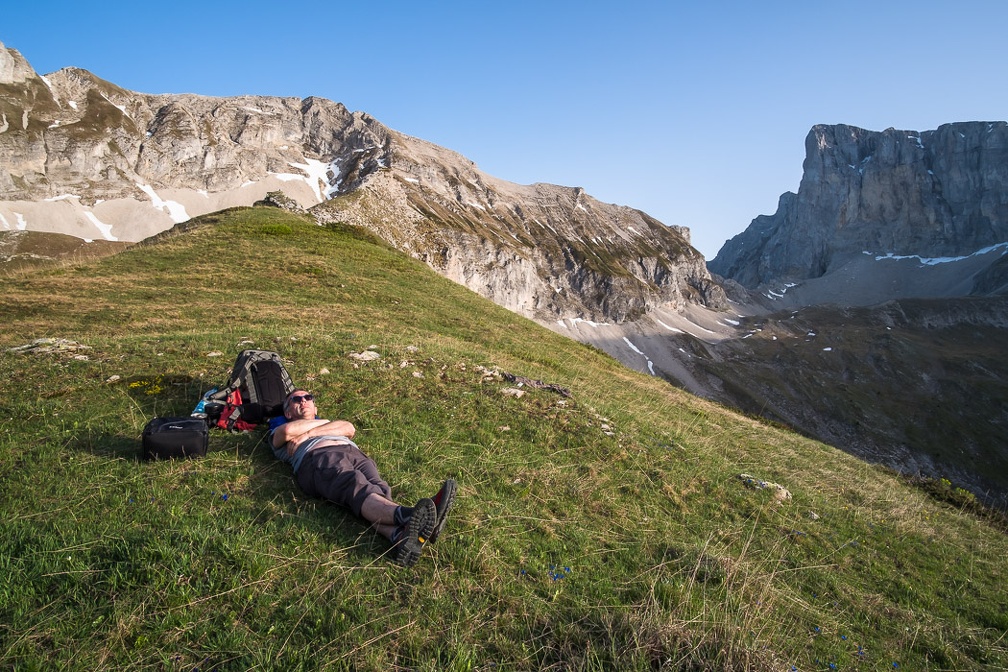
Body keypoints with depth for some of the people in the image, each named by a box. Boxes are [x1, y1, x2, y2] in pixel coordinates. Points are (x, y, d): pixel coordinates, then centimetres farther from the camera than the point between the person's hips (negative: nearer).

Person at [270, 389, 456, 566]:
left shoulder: (327, 422, 45)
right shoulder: (278, 432, 36)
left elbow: (349, 429, 19)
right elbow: (288, 430, 8)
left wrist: (309, 433, 12)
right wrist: (326, 423, 20)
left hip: (354, 453, 4)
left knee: (377, 489, -31)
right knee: (360, 489, -36)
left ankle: (401, 536, -62)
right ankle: (405, 515, -68)